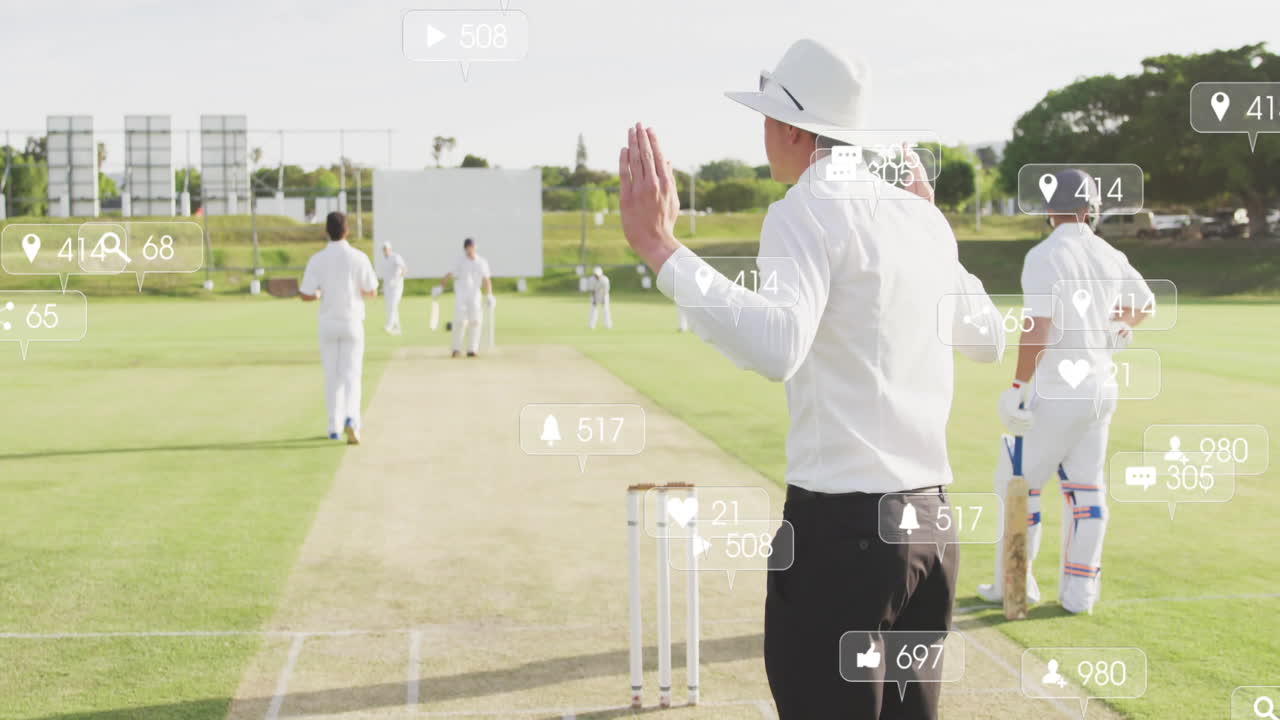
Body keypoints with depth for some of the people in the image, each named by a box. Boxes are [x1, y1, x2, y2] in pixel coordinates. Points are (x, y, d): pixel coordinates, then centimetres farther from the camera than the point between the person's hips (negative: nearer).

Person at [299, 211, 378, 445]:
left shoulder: (317, 259, -6)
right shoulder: (359, 258, -8)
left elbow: (305, 295, -6)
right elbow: (372, 292, -2)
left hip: (328, 323, 2)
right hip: (352, 323, -1)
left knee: (332, 376, 14)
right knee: (351, 375, 0)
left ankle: (334, 427, 18)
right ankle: (351, 419, -23)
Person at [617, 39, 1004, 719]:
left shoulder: (808, 209, -11)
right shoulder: (921, 215, 11)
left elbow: (776, 345, -29)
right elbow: (988, 339, 25)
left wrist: (660, 245, -30)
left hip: (841, 525, -8)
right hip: (930, 518, 8)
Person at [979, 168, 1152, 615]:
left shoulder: (1044, 257, -13)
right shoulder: (1111, 257, 8)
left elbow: (1038, 330, -20)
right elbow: (1144, 301, 27)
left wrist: (1017, 386, -16)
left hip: (1054, 393, -6)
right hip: (1101, 389, 7)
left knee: (1019, 482, 5)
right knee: (1086, 489, 10)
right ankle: (1080, 591, 13)